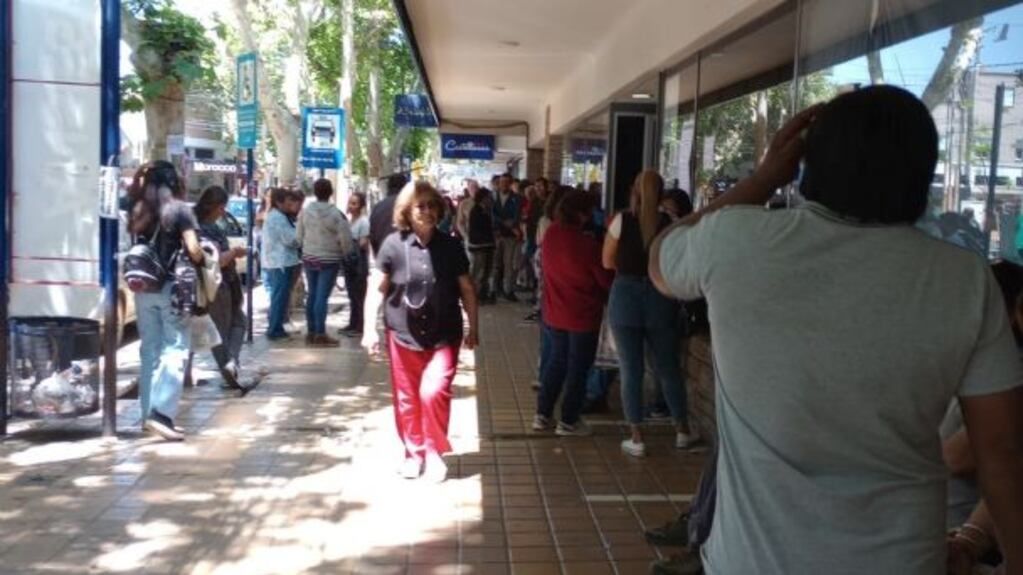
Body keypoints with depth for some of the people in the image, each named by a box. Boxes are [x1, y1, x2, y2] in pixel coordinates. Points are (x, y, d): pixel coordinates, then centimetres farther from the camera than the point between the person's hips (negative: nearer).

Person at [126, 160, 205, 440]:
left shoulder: (138, 211, 10)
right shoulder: (179, 209, -5)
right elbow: (193, 251, -11)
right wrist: (202, 260, 6)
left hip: (144, 288, 5)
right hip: (171, 287, -5)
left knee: (150, 350, 11)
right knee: (176, 348, -3)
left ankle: (149, 413, 15)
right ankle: (161, 412, -13)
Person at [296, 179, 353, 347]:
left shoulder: (305, 211, -2)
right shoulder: (336, 213, -16)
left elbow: (298, 236, 5)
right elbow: (346, 239, -13)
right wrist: (346, 253, 8)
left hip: (309, 258, 5)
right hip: (329, 260, -5)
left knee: (312, 294, 13)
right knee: (322, 296, -4)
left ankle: (311, 332, 19)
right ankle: (320, 334, -2)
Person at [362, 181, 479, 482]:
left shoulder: (450, 246, -2)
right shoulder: (393, 244, -7)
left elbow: (467, 289, 7)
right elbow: (376, 288, -1)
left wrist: (473, 328, 8)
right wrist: (370, 328, -6)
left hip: (444, 336, 0)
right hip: (404, 335, 0)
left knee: (434, 392, -12)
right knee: (407, 399, 9)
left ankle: (435, 452, 10)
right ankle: (414, 453, 28)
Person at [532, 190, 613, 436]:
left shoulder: (550, 235, -5)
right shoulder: (587, 244, -23)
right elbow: (606, 280, -13)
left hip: (554, 313, 6)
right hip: (583, 315, -6)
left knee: (556, 361, 20)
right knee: (578, 367, 8)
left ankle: (543, 414, 24)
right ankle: (568, 421, 16)